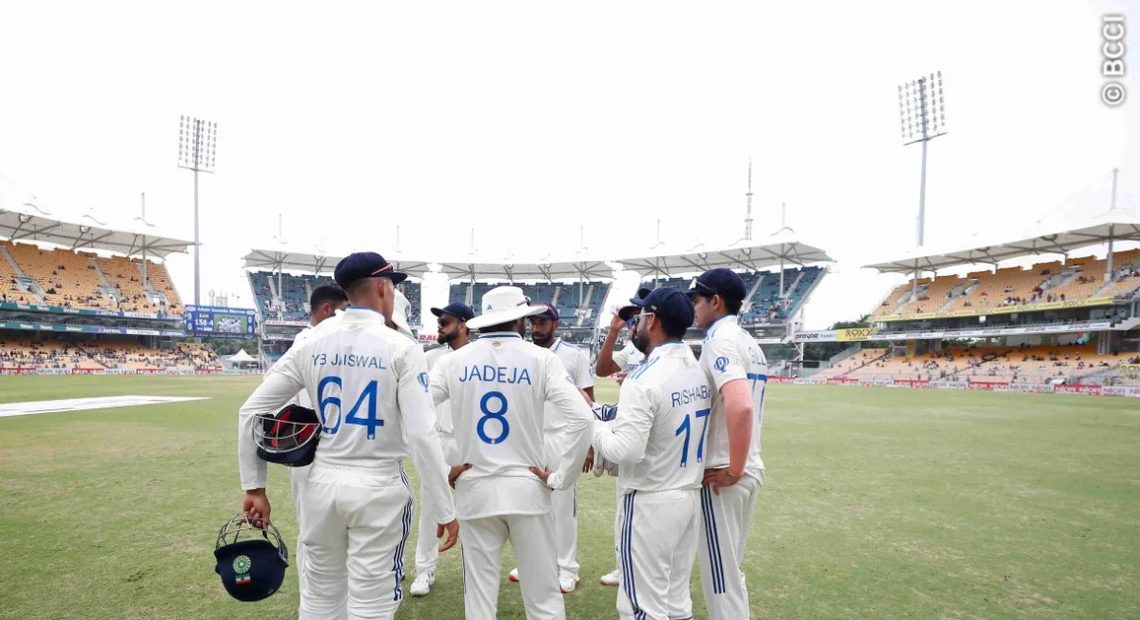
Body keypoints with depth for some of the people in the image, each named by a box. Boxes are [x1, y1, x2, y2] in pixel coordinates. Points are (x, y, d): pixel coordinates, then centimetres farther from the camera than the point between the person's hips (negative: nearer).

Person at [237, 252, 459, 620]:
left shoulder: (311, 343, 0)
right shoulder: (400, 348, -12)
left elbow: (251, 413, 2)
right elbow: (421, 436, -18)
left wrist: (254, 486, 10)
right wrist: (445, 510, -11)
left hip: (323, 482, 4)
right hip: (378, 488, -4)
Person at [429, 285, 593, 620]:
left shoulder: (454, 360, 0)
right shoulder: (540, 358, -5)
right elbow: (582, 417, -15)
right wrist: (560, 476, -7)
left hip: (474, 490, 2)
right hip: (527, 489, -2)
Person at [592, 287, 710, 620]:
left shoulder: (644, 379, -20)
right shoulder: (700, 371, 4)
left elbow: (625, 451, -25)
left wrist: (594, 427, -7)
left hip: (651, 503, -8)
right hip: (690, 496, 8)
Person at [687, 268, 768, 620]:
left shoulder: (720, 341, -17)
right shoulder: (749, 343, 12)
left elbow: (740, 406, -32)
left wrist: (732, 471, -23)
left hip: (721, 476, -9)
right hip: (751, 471, 9)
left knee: (720, 576, 5)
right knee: (729, 571, 22)